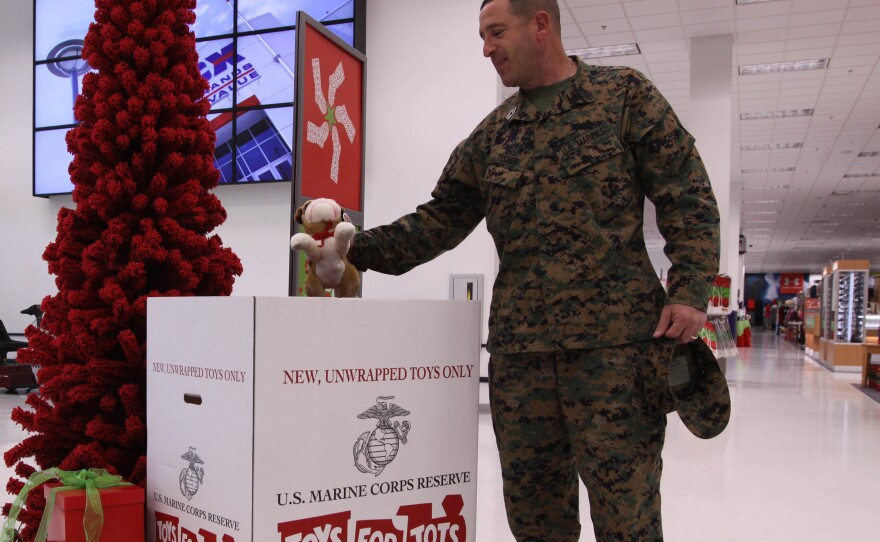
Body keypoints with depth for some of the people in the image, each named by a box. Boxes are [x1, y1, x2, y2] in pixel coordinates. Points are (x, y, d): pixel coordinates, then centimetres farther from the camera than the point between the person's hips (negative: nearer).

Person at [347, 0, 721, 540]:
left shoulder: (625, 94, 4)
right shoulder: (489, 136, 16)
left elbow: (687, 196, 0)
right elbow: (440, 220, 15)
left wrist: (690, 289, -10)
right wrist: (360, 248, 5)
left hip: (617, 337, -4)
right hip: (517, 345, 5)